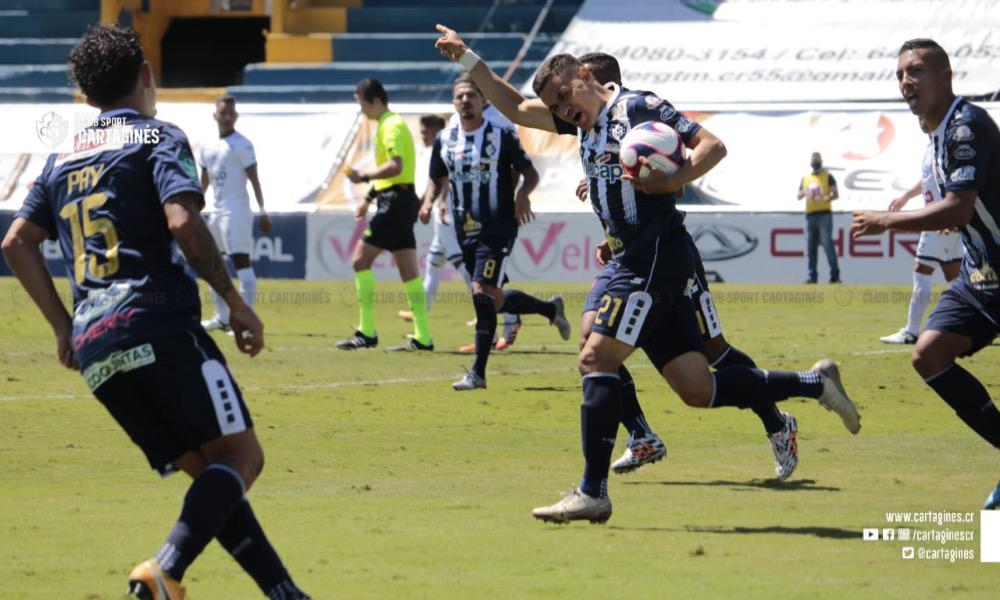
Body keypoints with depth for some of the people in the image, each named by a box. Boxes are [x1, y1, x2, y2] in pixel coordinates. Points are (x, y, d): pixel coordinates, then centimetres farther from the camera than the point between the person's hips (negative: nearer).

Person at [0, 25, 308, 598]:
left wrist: (64, 327, 21)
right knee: (239, 454, -7)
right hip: (158, 322, -7)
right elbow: (184, 222, -12)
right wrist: (236, 303, -6)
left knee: (207, 469, 11)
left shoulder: (63, 159, 23)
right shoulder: (158, 138, 3)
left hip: (92, 344, 7)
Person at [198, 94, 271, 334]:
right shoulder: (208, 148, 13)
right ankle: (223, 317, 23)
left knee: (241, 261, -13)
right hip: (216, 212, 8)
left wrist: (262, 211, -17)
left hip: (236, 212, -8)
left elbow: (254, 179, -11)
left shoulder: (242, 146, -8)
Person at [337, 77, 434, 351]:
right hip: (401, 200, 10)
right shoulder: (389, 124, 19)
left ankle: (367, 332, -8)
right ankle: (422, 337, 5)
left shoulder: (391, 126, -13)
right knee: (409, 271, 7)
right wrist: (369, 198, 29)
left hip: (395, 202, -10)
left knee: (361, 259, -7)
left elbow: (395, 166, -26)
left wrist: (364, 177, -22)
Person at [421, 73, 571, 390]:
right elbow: (437, 180, 19)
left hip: (497, 229, -6)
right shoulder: (444, 140, 8)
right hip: (465, 231, 6)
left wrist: (523, 194, -21)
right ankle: (551, 309, 39)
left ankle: (478, 372, -12)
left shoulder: (502, 135, -5)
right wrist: (428, 201, -1)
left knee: (483, 294, -17)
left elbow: (530, 173, -1)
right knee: (494, 300, 12)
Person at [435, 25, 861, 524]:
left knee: (595, 358, -14)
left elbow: (712, 145, -5)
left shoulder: (639, 107, -4)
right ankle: (814, 383, 13)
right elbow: (515, 108, 28)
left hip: (657, 253, -9)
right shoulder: (583, 120, 20)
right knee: (697, 388, 4)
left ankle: (593, 492, -15)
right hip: (634, 260, 9)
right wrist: (468, 59, 19)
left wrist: (674, 181, -21)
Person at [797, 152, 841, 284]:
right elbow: (799, 196, 16)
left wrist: (828, 198, -21)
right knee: (810, 247, 2)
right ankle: (812, 276, 5)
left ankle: (835, 275, -12)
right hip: (810, 215, 4)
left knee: (828, 244, -13)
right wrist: (803, 193, -8)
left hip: (824, 214, -4)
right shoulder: (805, 179, 18)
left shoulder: (828, 176, 7)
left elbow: (836, 194, 1)